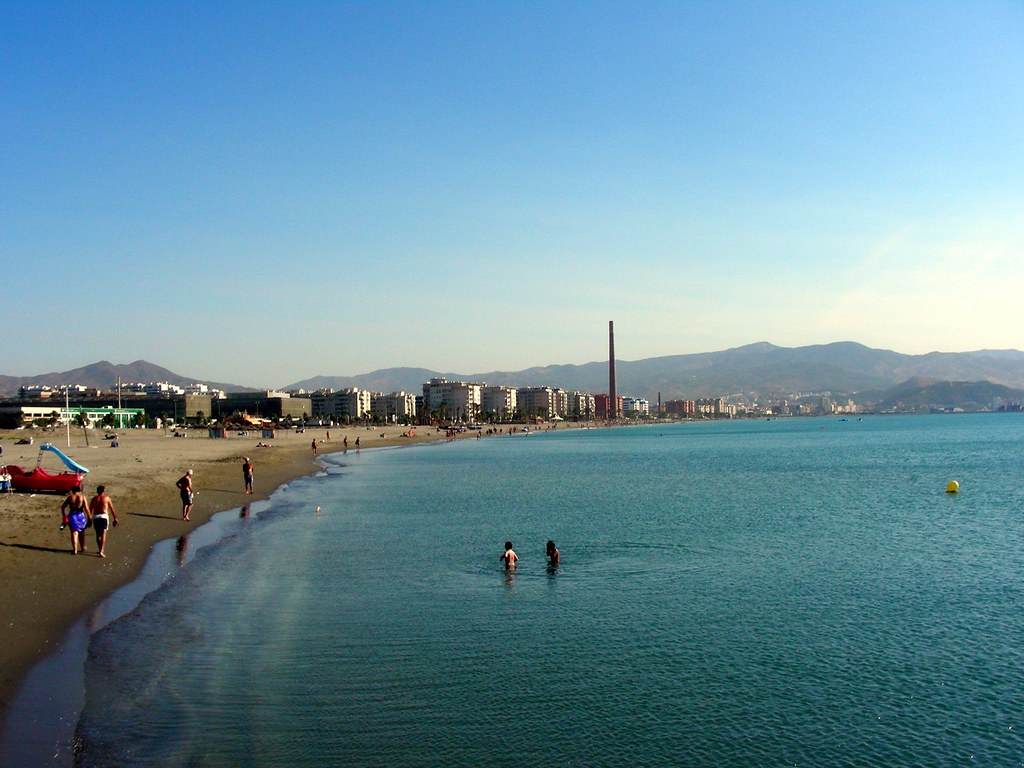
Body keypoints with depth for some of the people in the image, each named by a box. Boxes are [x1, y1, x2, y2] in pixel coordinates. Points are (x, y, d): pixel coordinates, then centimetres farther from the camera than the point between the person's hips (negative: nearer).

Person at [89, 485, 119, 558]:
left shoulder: (94, 499, 8)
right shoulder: (107, 498, 3)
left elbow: (90, 510, 8)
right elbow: (112, 509, 4)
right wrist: (115, 518, 10)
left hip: (95, 517, 2)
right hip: (104, 516, -2)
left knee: (98, 534, 16)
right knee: (103, 534, -7)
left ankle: (101, 550, 26)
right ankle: (101, 551, -19)